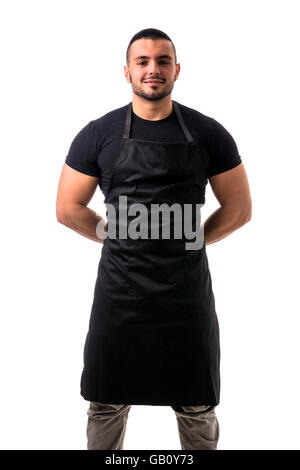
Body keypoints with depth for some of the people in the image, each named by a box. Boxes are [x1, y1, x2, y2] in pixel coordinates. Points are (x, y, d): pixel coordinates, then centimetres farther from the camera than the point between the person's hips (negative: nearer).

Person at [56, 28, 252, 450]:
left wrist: (192, 241, 4)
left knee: (197, 409, 13)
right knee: (106, 405, 13)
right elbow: (68, 208, 7)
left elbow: (240, 209, 7)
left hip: (188, 290, 0)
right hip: (119, 291, 0)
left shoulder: (208, 133, 1)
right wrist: (119, 238, 5)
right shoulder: (98, 134, 1)